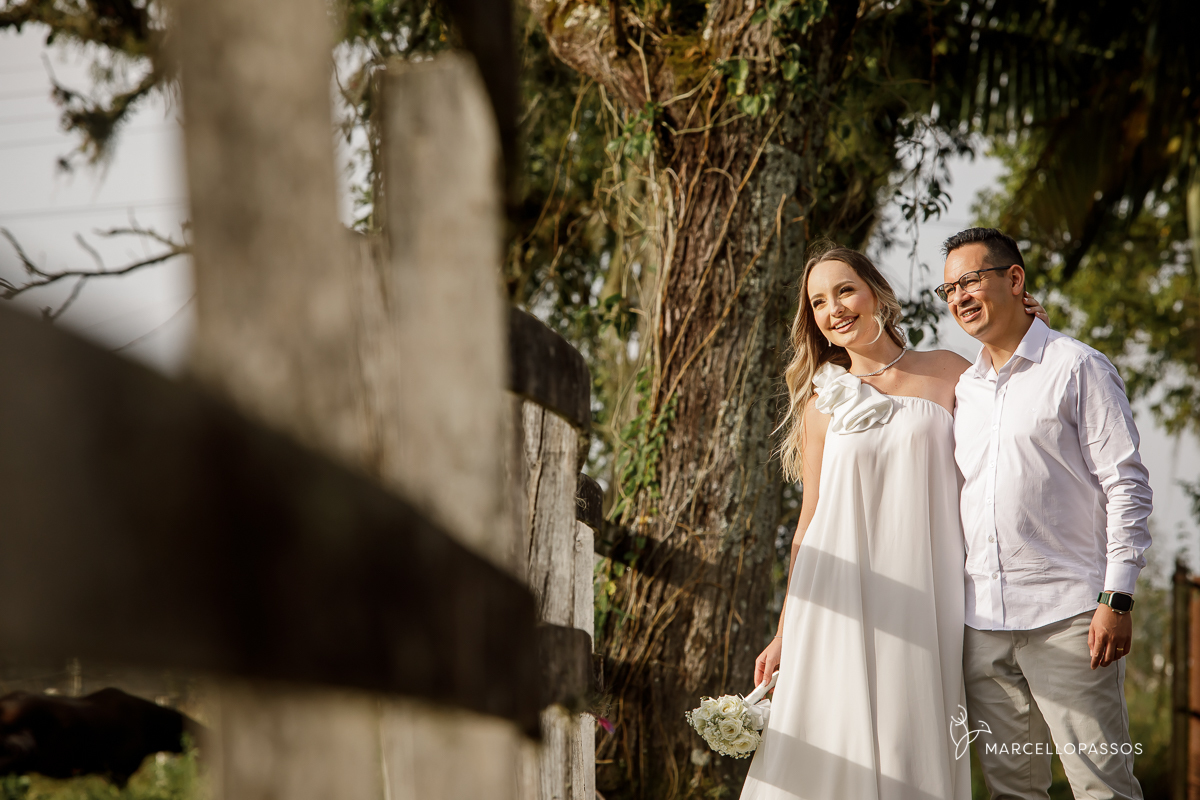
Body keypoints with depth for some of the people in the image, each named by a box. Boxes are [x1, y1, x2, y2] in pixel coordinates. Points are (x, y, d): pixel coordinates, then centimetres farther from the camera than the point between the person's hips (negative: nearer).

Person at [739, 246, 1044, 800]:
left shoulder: (947, 372, 9)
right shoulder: (822, 403, 11)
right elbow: (810, 520, 12)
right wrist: (785, 632, 10)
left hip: (924, 599, 0)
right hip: (840, 600, 0)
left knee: (915, 755, -4)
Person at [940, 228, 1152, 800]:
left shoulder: (1077, 368, -1)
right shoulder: (960, 389, 17)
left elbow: (1126, 485, -5)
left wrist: (1117, 598, -12)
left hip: (1066, 616, -5)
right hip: (983, 621, 6)